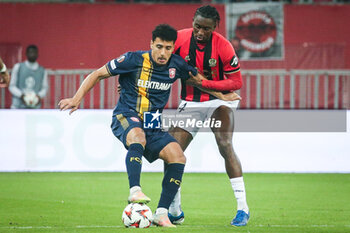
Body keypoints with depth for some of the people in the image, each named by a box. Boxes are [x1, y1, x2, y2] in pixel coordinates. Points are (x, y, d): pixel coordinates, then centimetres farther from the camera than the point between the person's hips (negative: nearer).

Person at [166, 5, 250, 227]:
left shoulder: (223, 47, -19)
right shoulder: (180, 39, -12)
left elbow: (236, 82, -15)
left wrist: (203, 82, -23)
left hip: (219, 99, -3)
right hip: (190, 103, 3)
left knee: (225, 144, -24)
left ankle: (242, 207, -19)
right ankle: (175, 211, 10)